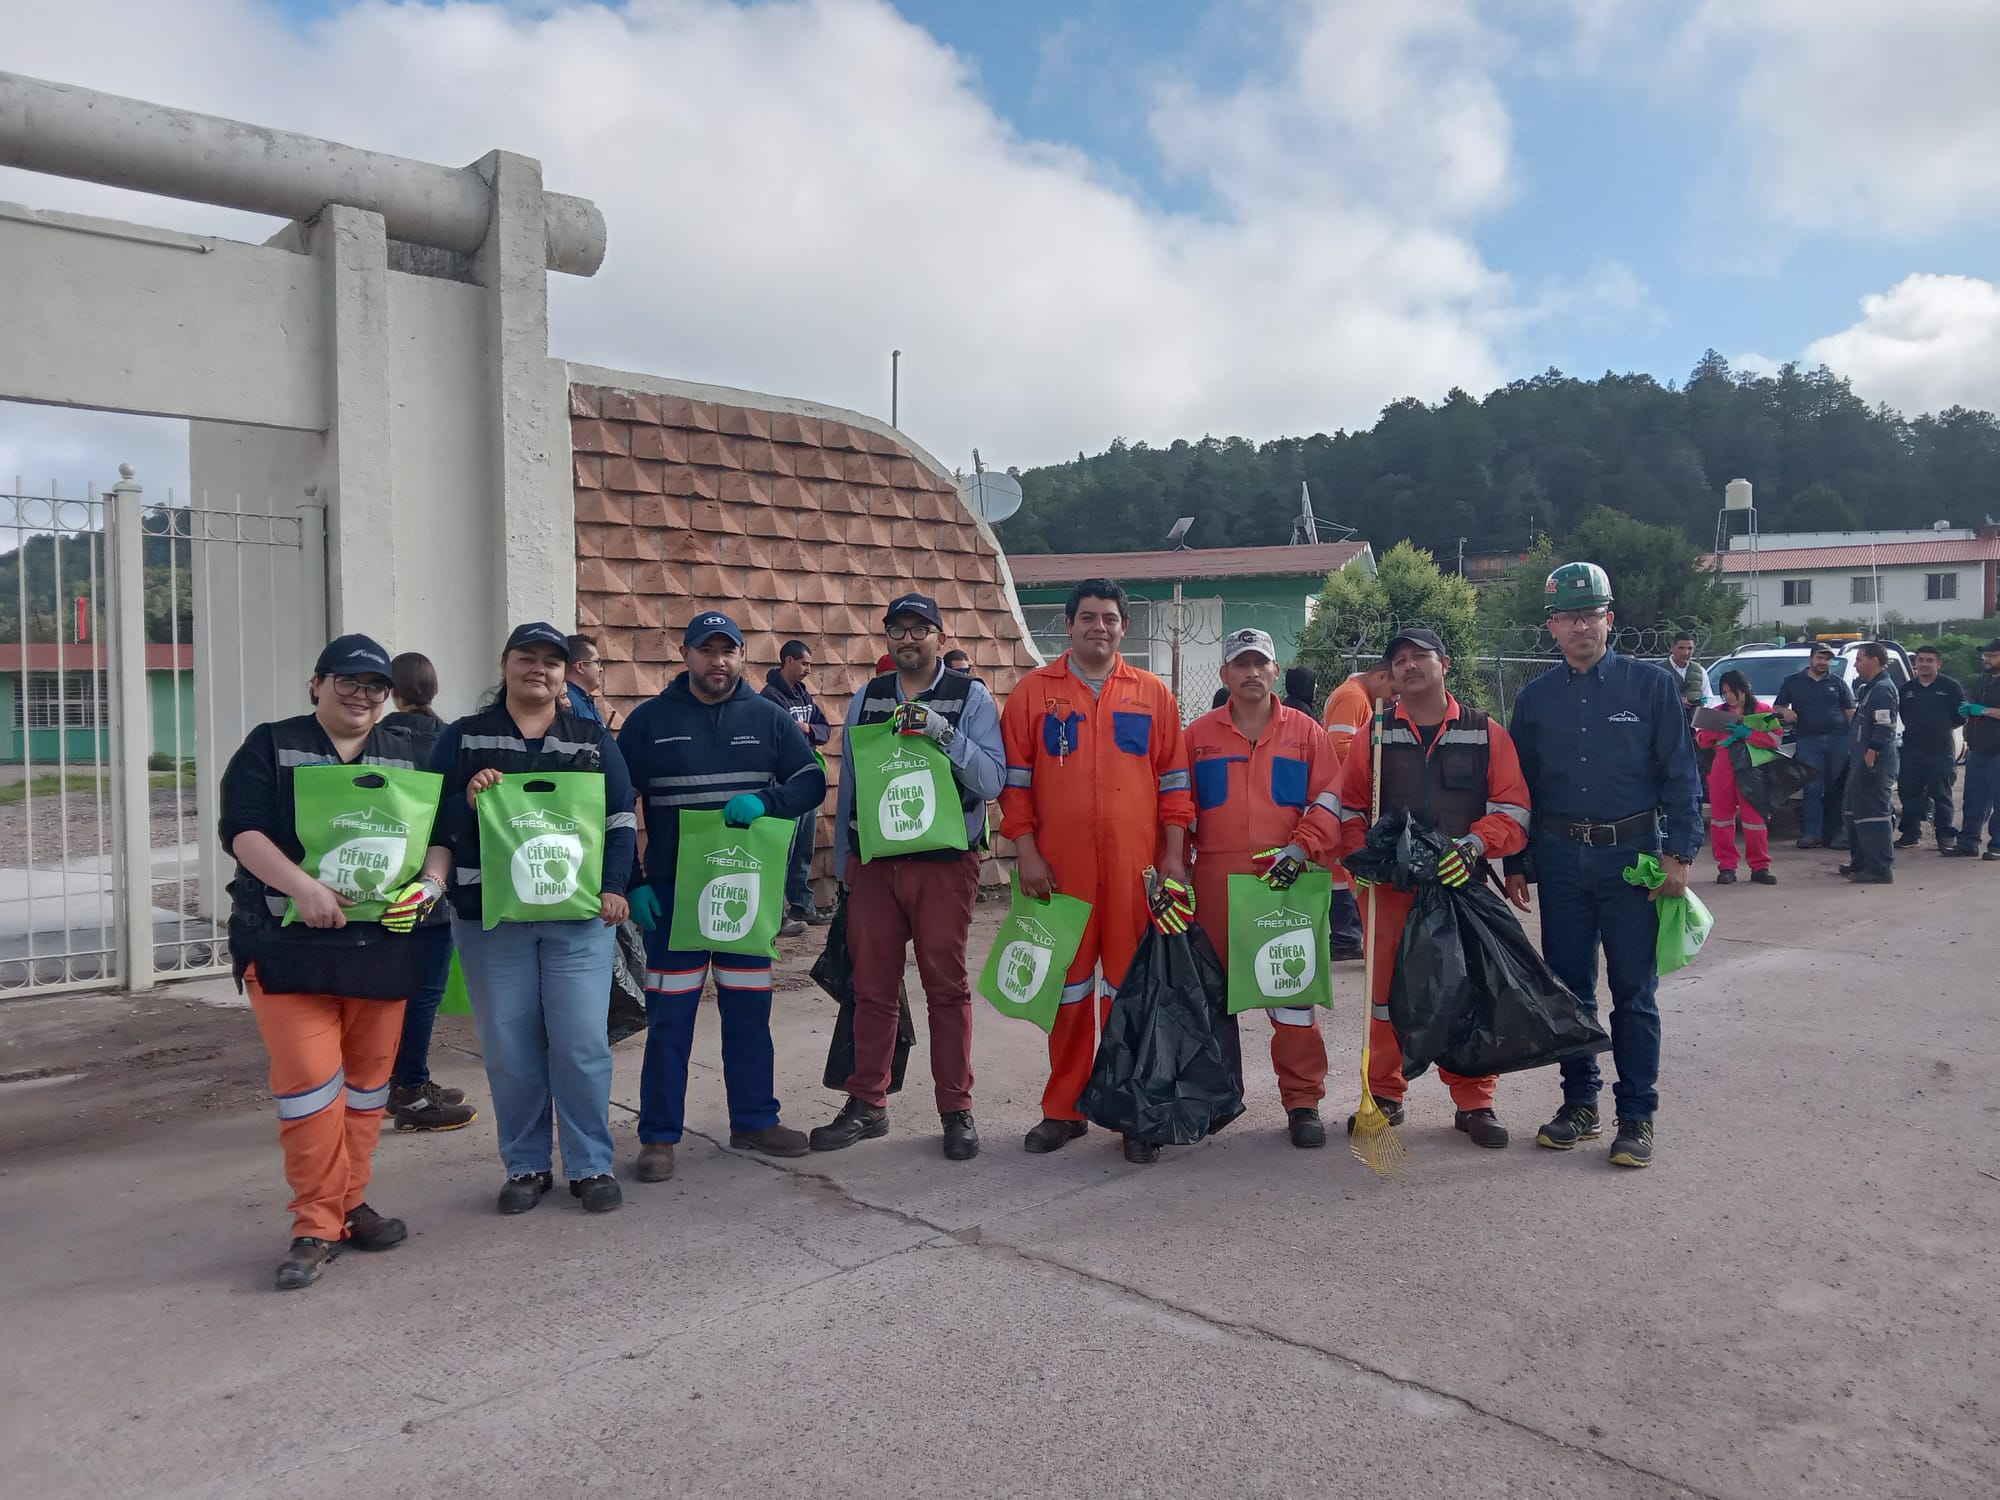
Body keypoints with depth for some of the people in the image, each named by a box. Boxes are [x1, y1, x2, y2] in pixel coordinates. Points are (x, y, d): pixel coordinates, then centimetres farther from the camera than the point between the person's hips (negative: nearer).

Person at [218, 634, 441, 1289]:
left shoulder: (407, 756, 12)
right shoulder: (271, 747, 3)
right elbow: (242, 829, -8)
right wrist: (303, 886, -23)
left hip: (382, 944, 3)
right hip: (289, 942, -3)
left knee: (367, 1081, 9)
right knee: (309, 1081, -8)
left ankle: (350, 1204, 23)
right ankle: (318, 1226, 3)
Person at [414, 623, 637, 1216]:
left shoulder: (593, 739, 11)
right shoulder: (463, 739, 9)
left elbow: (621, 818, 7)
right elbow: (432, 821, 6)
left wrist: (612, 888, -4)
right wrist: (468, 800, -13)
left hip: (579, 916, 0)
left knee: (581, 1043, -2)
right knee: (509, 1046, 5)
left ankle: (591, 1165, 11)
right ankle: (525, 1166, 20)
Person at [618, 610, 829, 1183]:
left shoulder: (767, 718, 4)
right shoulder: (650, 720, 0)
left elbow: (812, 782, 2)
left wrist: (764, 801, -18)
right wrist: (632, 882, -5)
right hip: (673, 892, -2)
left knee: (750, 1009, 10)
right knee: (669, 1016, 2)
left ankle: (754, 1120, 24)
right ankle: (658, 1136, 13)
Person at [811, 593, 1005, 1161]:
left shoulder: (971, 698, 0)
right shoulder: (866, 699, 11)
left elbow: (992, 779, -9)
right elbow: (848, 783, 14)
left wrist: (945, 733, -22)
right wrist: (843, 863, 15)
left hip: (945, 863, -3)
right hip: (873, 862, 3)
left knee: (947, 987, 4)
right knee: (872, 986, 9)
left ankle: (957, 1110, 15)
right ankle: (867, 1104, 22)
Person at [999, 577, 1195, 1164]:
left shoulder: (1152, 694, 8)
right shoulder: (1035, 691, 5)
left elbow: (1174, 780, 8)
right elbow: (1015, 779, 3)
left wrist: (1173, 856, 1)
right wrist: (1026, 852, -4)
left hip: (1136, 866, 0)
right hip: (1060, 866, 0)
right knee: (1068, 986, 9)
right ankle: (1063, 1109, 21)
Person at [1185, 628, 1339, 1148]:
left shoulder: (1305, 731, 7)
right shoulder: (1199, 735, 10)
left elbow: (1327, 802, 3)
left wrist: (1300, 849, -11)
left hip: (1286, 881, -1)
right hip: (1215, 883, 2)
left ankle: (1302, 1100, 10)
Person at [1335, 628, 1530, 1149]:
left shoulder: (1486, 734, 5)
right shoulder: (1376, 735, 7)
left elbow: (1511, 807, 0)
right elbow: (1350, 807, 10)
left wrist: (1474, 845, -16)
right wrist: (1362, 853, -7)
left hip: (1463, 885, 0)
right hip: (1392, 886, 1)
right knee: (1387, 989, 5)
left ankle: (1473, 1102, 18)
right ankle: (1384, 1096, 20)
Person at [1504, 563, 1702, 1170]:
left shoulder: (1651, 685, 0)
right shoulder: (1536, 698, 8)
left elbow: (1681, 775, -2)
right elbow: (1519, 786, 12)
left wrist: (1679, 853, -9)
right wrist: (1515, 864, 10)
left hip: (1632, 855, -3)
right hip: (1560, 857, 3)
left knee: (1634, 992, 2)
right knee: (1569, 988, 10)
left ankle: (1636, 1115, 13)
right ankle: (1580, 1103, 23)